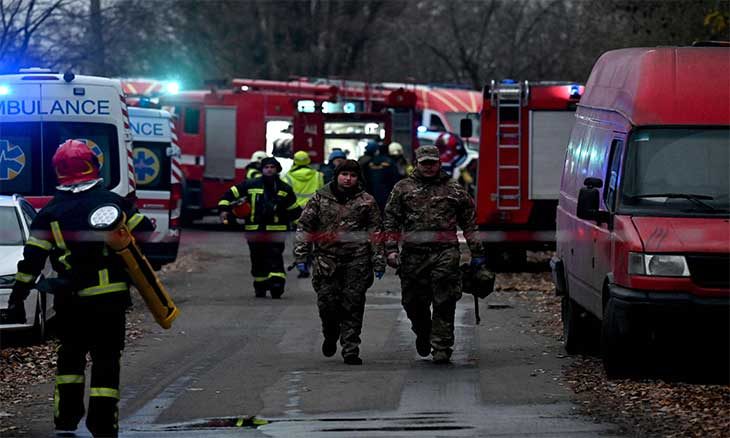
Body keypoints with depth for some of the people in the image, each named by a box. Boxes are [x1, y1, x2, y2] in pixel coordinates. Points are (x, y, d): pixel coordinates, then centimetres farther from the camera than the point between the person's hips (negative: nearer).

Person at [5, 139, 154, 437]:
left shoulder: (50, 212, -2)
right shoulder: (114, 202, -3)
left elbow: (32, 259, -3)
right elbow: (146, 235, 1)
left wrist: (17, 297, 3)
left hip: (70, 300, 1)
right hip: (111, 298, -1)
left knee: (71, 354, 19)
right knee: (106, 359, 3)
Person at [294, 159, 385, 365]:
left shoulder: (366, 201, 7)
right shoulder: (320, 198, 7)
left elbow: (376, 232, 8)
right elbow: (304, 226, 7)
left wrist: (378, 262, 2)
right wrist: (301, 255, 0)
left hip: (357, 262, 0)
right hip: (326, 259, 0)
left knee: (352, 306, -2)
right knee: (327, 303, -2)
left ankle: (350, 350, 3)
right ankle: (330, 336, 27)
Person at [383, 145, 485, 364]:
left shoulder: (454, 190, 12)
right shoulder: (403, 188, 12)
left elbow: (469, 223, 14)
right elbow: (391, 220, 9)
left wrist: (476, 253, 11)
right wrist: (391, 249, -2)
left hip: (445, 253, -1)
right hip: (413, 253, 1)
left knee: (444, 303, -8)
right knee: (414, 302, 6)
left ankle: (441, 346, -4)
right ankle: (422, 335, 33)